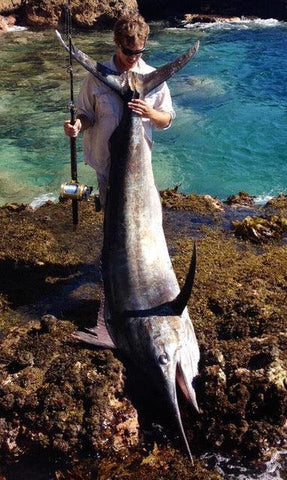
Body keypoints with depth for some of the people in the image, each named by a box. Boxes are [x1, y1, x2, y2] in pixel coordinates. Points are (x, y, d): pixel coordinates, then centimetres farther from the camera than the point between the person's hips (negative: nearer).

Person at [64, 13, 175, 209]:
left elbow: (167, 120, 1)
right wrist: (78, 125, -23)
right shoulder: (97, 76, -7)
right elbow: (86, 114, 1)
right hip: (106, 159, 0)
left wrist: (150, 113, -22)